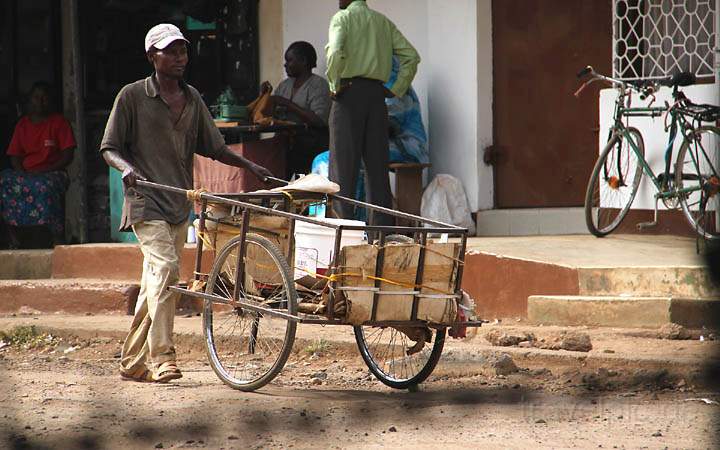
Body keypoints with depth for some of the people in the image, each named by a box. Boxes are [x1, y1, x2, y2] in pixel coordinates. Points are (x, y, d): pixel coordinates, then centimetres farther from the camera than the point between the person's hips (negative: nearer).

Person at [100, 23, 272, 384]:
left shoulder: (192, 100, 14)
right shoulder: (132, 96, -2)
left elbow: (214, 148, 18)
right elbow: (109, 148, -2)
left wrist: (250, 166, 4)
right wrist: (127, 168, -22)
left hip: (178, 204, 6)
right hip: (146, 202, -6)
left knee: (154, 285, 9)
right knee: (165, 267, -24)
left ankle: (132, 362, 18)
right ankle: (161, 357, -25)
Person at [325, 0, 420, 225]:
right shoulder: (383, 21, 14)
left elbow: (335, 52, -20)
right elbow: (411, 56, 10)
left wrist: (335, 85, -9)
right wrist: (396, 90, 11)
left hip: (350, 91, -5)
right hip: (376, 93, 5)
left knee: (343, 163, -3)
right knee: (377, 162, 8)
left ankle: (342, 221, -9)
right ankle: (383, 226, 6)